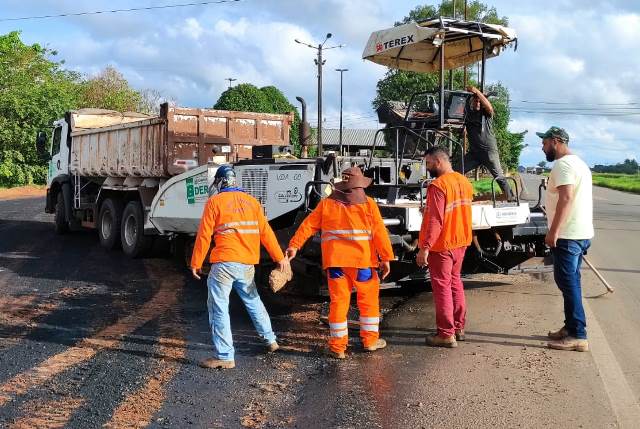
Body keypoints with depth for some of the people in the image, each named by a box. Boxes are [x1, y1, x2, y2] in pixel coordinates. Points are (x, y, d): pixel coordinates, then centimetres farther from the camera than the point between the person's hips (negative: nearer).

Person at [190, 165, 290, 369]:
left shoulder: (215, 201, -2)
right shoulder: (251, 201, 10)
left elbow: (204, 235, -4)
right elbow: (266, 232, 8)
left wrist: (196, 263, 2)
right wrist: (279, 257, 12)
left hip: (224, 264, -5)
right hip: (247, 264, 6)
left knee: (218, 308, 1)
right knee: (253, 300, 24)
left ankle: (225, 356, -1)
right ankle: (270, 340, 34)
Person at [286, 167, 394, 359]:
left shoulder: (327, 203, 4)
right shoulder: (369, 204, -1)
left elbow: (308, 225, 1)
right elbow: (380, 232, -5)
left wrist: (294, 246, 4)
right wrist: (386, 258, -3)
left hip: (335, 261, 2)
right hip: (362, 260, -1)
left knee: (338, 301, 7)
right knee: (369, 300, 15)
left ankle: (338, 347, 8)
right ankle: (370, 340, 23)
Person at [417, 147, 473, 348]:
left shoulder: (438, 186, -19)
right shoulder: (464, 181, 8)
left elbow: (435, 220, -24)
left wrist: (424, 248, -22)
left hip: (442, 245, -9)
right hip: (461, 241, 9)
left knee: (442, 287, -1)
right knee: (455, 282, 18)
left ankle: (446, 335, 4)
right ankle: (459, 328, 26)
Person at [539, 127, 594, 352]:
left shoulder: (563, 164, -13)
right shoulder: (578, 163, 20)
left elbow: (566, 197, -24)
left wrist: (553, 231, -24)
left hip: (568, 235, -10)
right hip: (581, 233, 10)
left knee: (567, 283, -7)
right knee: (570, 282, 16)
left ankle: (578, 335, -5)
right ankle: (571, 327, 23)